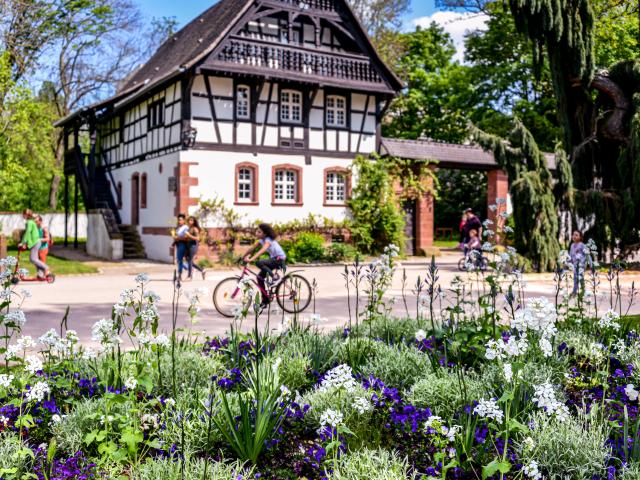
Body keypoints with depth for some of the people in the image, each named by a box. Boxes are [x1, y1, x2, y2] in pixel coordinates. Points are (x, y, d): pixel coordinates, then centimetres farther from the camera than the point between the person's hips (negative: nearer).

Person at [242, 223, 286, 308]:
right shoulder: (261, 240, 3)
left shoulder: (268, 240, -22)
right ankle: (265, 301, 7)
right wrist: (243, 257, -2)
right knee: (260, 277, 0)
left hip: (279, 259, -9)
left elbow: (262, 251, -38)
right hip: (273, 259, 9)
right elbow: (252, 248, 7)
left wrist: (251, 259, -47)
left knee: (259, 263, -28)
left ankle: (275, 277, -13)